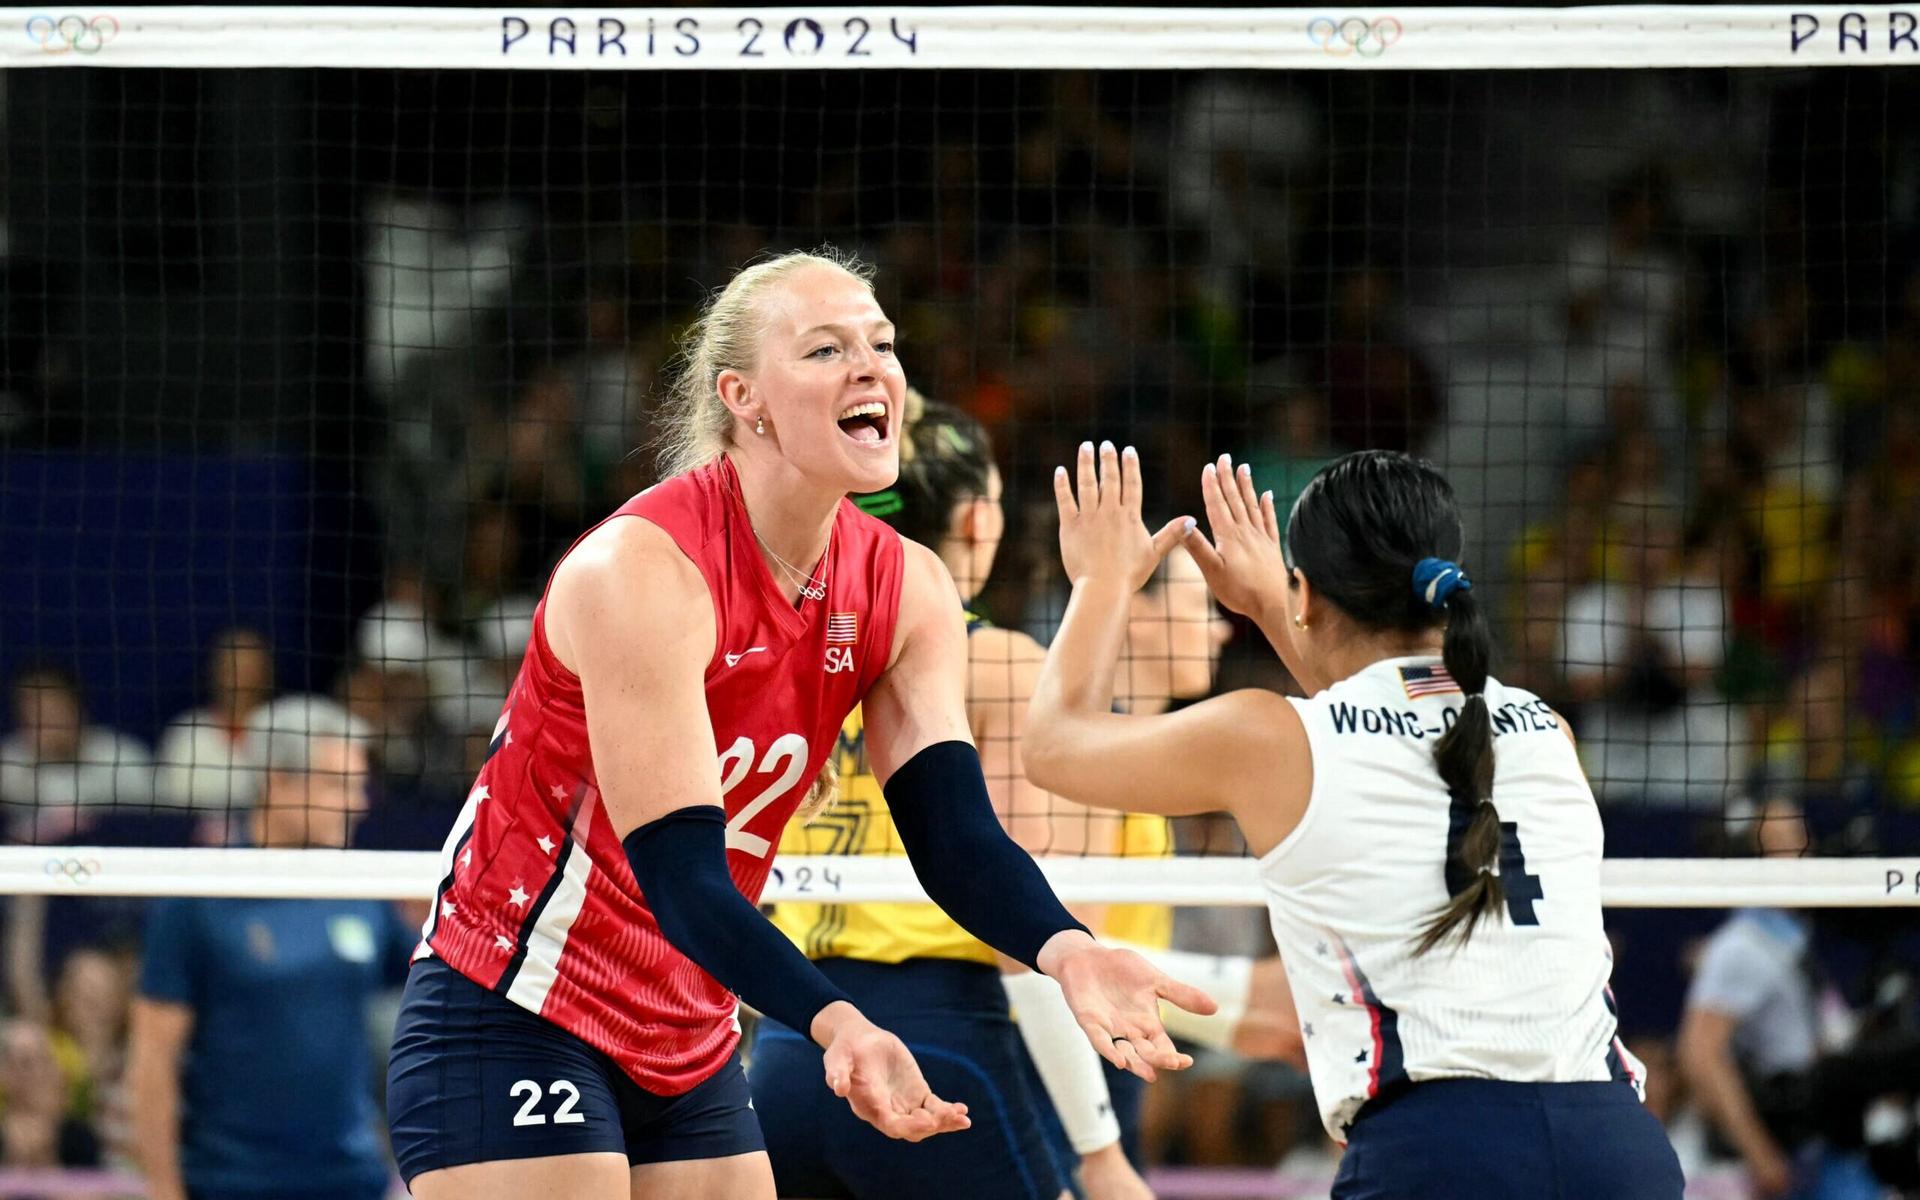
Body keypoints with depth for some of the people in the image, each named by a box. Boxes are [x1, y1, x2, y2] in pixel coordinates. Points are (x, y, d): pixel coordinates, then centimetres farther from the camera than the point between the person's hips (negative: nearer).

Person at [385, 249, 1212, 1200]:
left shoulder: (907, 591, -1)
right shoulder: (642, 574, -22)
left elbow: (953, 835, -10)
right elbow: (678, 873, -28)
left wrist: (1063, 951, -32)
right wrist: (834, 1023, -44)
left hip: (691, 1048, 7)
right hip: (511, 1024, -7)